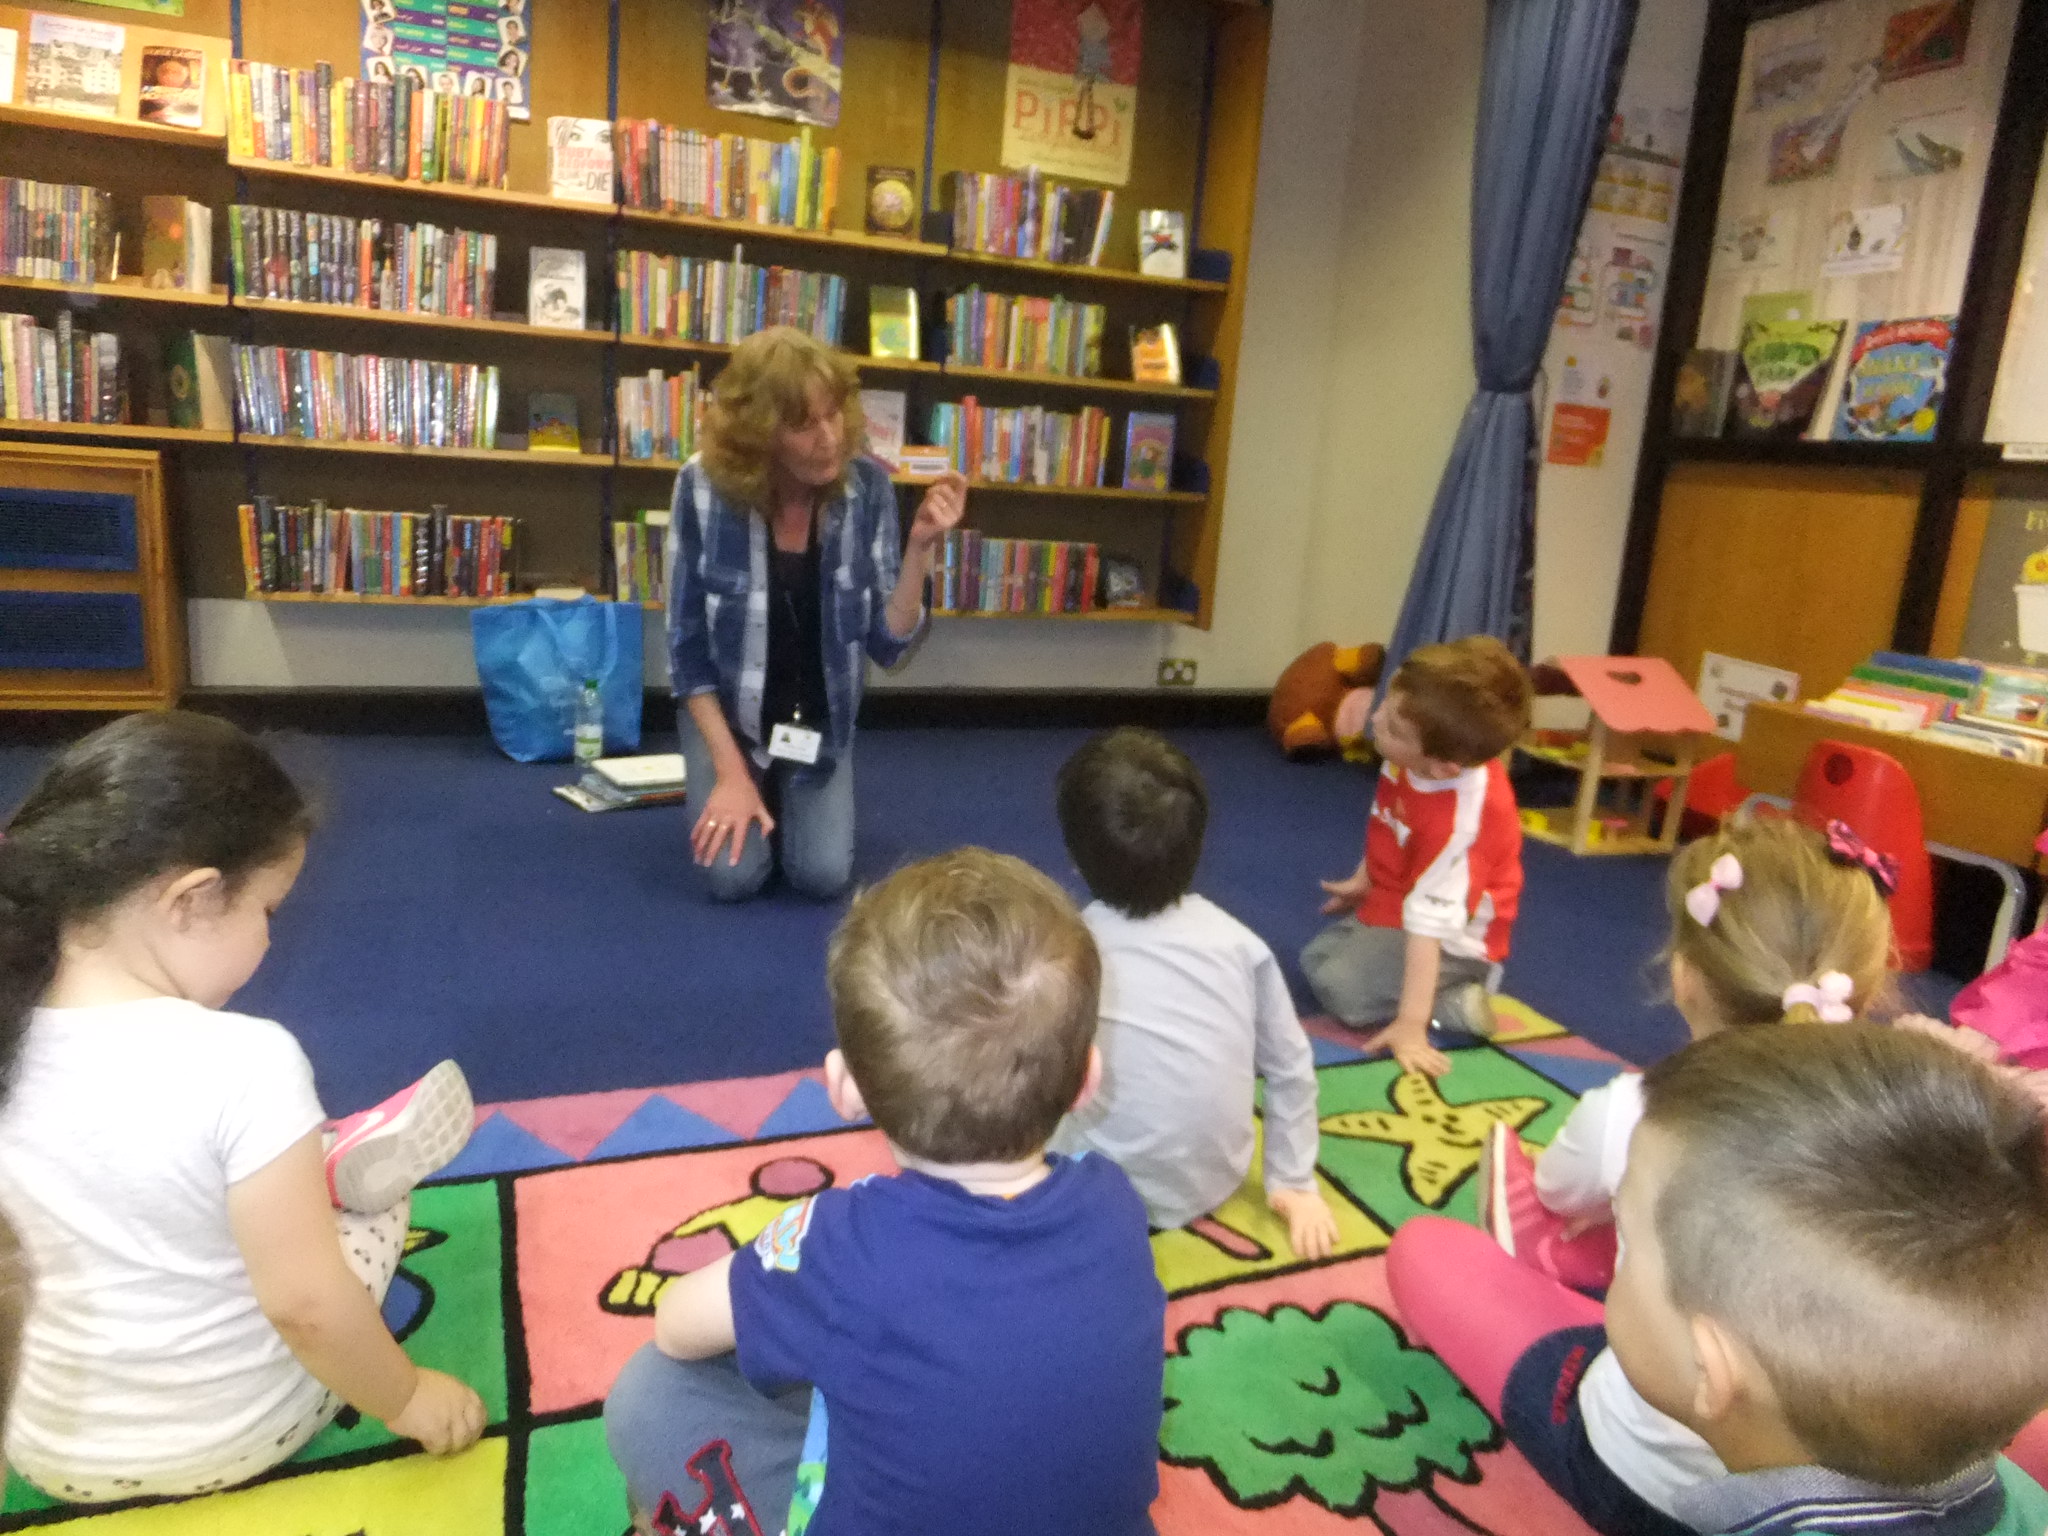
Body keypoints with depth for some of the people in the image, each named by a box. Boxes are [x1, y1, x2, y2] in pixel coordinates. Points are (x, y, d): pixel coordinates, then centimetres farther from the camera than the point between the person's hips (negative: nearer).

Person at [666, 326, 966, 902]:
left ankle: (793, 797, 23)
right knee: (732, 876, -14)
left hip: (820, 717, 1)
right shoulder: (704, 486, -21)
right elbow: (687, 648, -13)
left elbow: (889, 646, -15)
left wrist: (920, 547, -29)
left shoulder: (867, 487, -16)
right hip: (726, 709, -1)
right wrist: (730, 771, -15)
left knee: (822, 876, -12)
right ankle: (745, 793, 20)